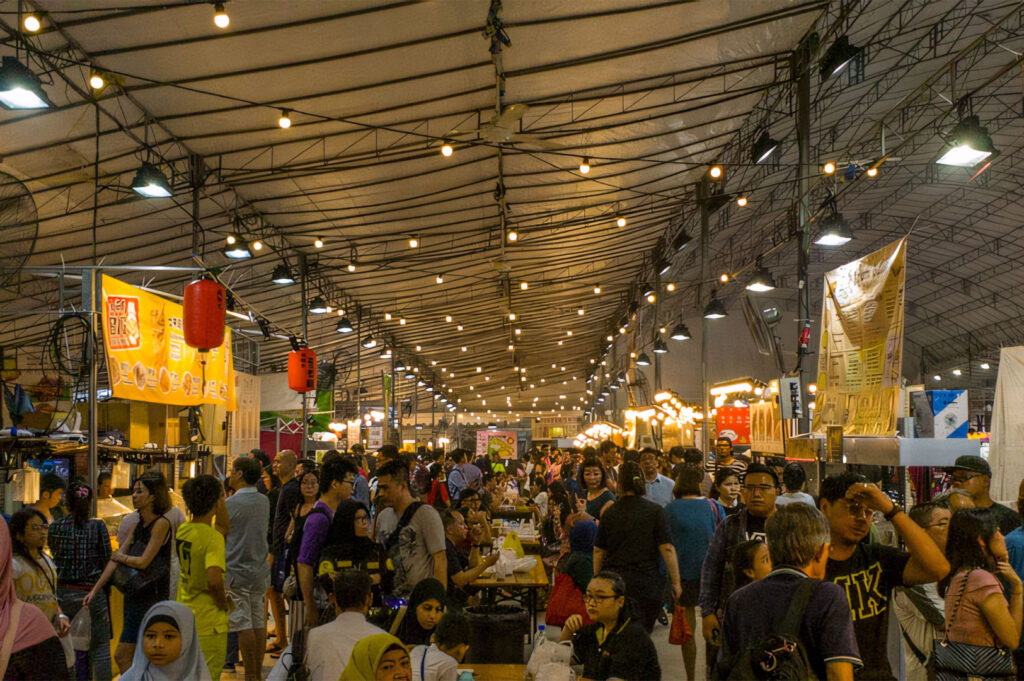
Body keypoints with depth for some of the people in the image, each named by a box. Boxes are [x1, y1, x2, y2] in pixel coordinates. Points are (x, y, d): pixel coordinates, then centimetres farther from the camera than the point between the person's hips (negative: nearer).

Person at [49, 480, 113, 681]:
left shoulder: (55, 527, -1)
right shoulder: (97, 526, -8)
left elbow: (55, 557, 8)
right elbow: (107, 561, -5)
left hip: (65, 594, 3)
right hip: (92, 594, -3)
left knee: (72, 648, 12)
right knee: (100, 649, 4)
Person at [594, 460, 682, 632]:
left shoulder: (609, 513, 4)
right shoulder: (655, 511, -3)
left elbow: (598, 551, 10)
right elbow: (667, 549, -8)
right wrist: (676, 582, -1)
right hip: (646, 584, -2)